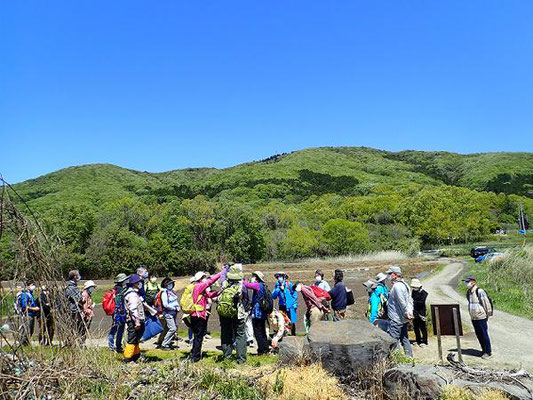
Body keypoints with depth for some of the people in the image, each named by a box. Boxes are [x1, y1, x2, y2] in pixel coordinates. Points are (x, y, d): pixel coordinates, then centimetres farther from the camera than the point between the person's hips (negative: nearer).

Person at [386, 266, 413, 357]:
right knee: (404, 338, 18)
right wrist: (410, 311, 5)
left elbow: (402, 302, -22)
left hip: (396, 319, -10)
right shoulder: (404, 284, 12)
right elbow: (410, 300, 14)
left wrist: (406, 313, -13)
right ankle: (409, 356, 25)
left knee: (393, 339, -4)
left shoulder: (397, 286, -20)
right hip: (403, 319, 10)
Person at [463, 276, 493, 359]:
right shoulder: (468, 292, 7)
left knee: (484, 335, 2)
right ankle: (484, 350, 28)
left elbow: (487, 303, -13)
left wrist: (488, 314, -6)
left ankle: (488, 352, 13)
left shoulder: (480, 292, -18)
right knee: (478, 335, 15)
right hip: (473, 318, 8)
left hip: (481, 317, -8)